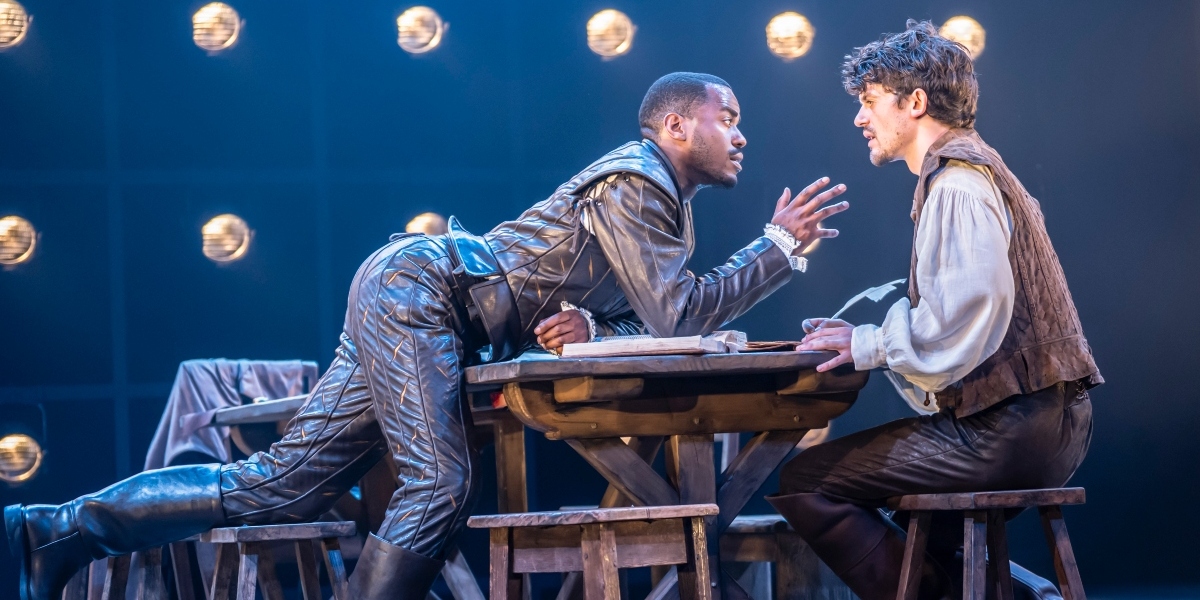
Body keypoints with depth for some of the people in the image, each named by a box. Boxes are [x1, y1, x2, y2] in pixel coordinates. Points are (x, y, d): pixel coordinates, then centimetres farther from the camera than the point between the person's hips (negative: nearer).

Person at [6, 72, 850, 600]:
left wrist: (587, 328, -7)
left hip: (411, 305, 9)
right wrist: (780, 246, -12)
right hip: (417, 286, -9)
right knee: (440, 487, -21)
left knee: (281, 488, 2)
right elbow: (679, 318, -20)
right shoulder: (636, 181, -13)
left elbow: (645, 325, 16)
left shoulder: (669, 206, 17)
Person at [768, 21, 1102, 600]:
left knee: (801, 483, -10)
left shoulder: (958, 184, -12)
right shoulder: (972, 170, 20)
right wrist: (867, 333, 10)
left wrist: (869, 345, -11)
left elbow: (962, 327, -24)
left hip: (1005, 431, -11)